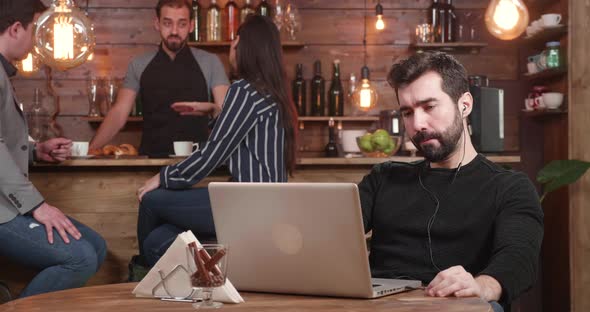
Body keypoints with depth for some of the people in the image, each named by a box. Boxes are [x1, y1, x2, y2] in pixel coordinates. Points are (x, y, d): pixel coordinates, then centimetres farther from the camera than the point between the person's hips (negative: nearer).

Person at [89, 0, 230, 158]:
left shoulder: (209, 63, 4)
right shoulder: (139, 65, 8)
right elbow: (119, 113, 6)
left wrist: (212, 108, -25)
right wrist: (91, 149, -9)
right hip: (151, 160, 1)